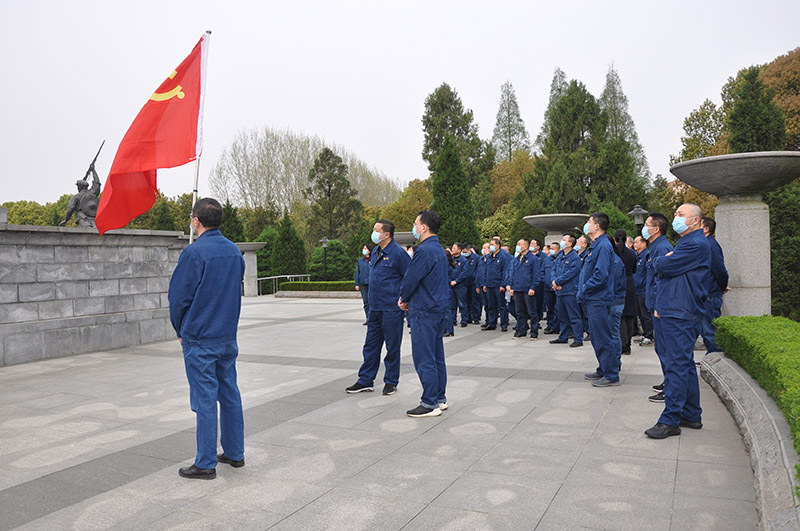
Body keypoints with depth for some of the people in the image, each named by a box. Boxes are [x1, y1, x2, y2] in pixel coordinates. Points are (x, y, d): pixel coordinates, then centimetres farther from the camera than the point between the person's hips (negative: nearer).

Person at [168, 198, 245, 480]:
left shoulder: (194, 253, -15)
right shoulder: (234, 251, 7)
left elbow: (178, 296, -10)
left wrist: (181, 331, 5)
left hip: (199, 339, -7)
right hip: (229, 335, 7)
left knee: (205, 399, 0)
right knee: (230, 393, 13)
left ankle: (206, 464, 9)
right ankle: (235, 453, 24)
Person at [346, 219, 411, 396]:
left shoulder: (398, 253, -13)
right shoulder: (375, 252, 11)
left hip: (392, 308, -8)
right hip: (375, 307, 8)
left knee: (392, 346, 5)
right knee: (371, 345, 12)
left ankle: (391, 382, 18)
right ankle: (365, 381, 22)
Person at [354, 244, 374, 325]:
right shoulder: (360, 260, 10)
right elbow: (357, 272, 13)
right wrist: (357, 284, 8)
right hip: (363, 283, 4)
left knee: (370, 301, -9)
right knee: (365, 302, 7)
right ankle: (368, 319, 15)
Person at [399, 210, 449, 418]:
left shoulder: (425, 250, -18)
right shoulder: (439, 249, 15)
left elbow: (411, 278, -16)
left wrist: (403, 298, 3)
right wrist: (408, 298, 11)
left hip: (424, 311, -10)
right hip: (439, 309, 10)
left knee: (424, 359, -3)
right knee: (436, 356, 15)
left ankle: (430, 404, 2)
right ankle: (440, 398, 23)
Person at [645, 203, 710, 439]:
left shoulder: (696, 244, -14)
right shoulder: (687, 242, 20)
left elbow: (664, 267, -19)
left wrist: (657, 260, 5)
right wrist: (660, 305, 16)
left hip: (681, 316, -11)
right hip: (675, 312, 11)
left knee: (676, 366, -8)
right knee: (685, 364, 15)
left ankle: (670, 421, -5)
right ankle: (692, 415, 24)